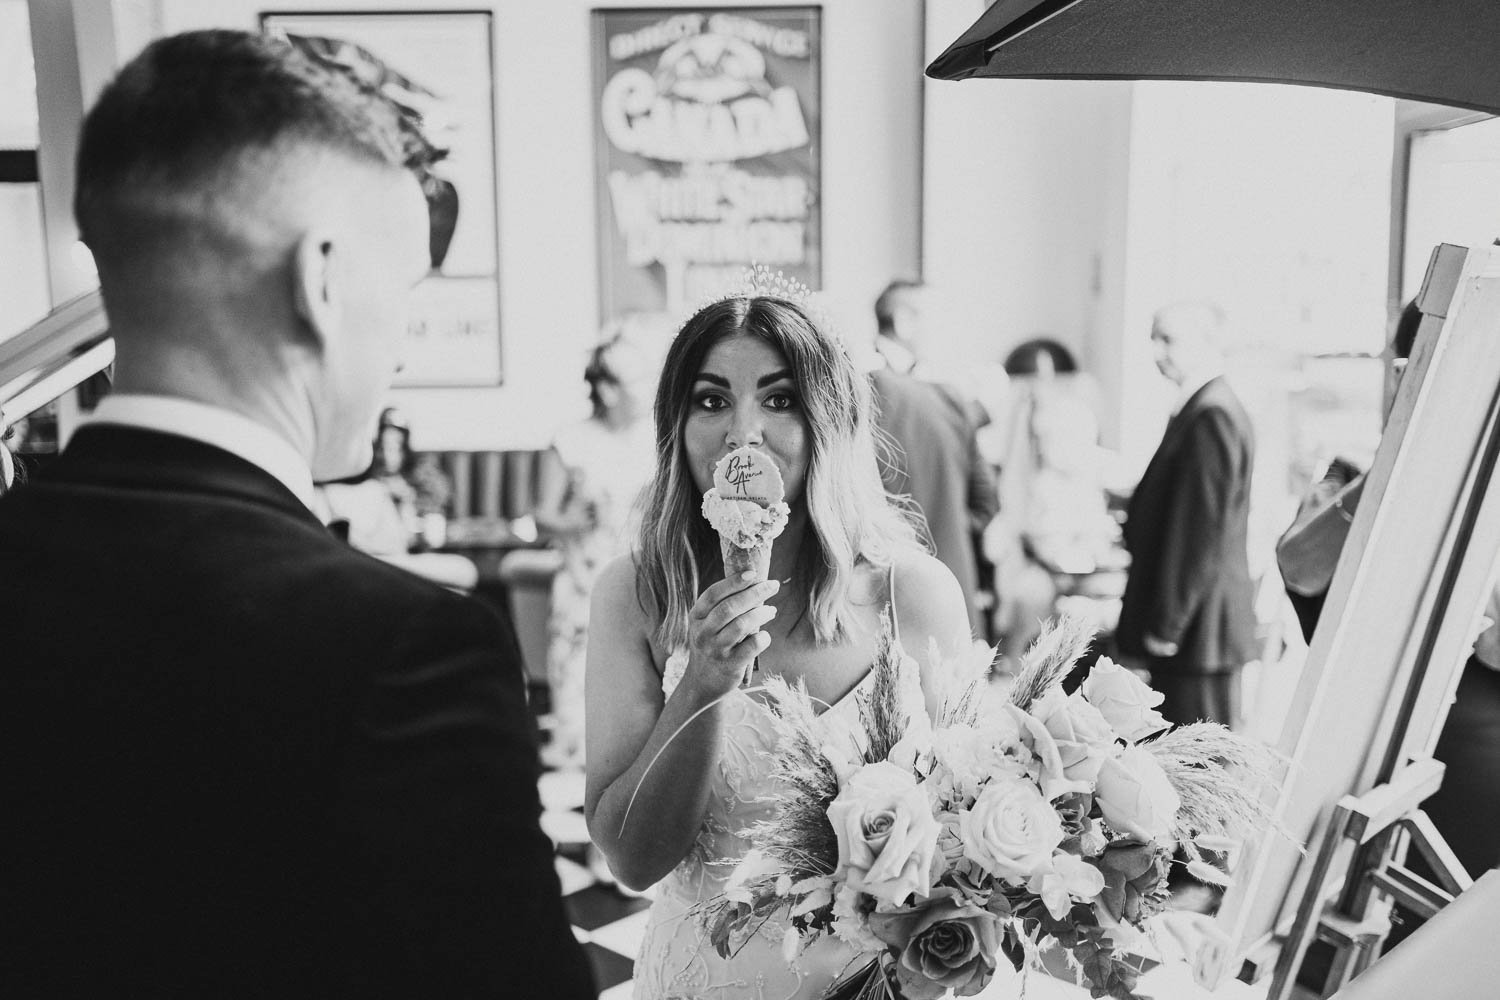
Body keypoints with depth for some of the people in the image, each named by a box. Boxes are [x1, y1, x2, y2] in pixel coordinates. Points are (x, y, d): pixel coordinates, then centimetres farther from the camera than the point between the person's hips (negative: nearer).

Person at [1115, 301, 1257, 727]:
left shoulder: (1212, 419, -18)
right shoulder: (1202, 409, 13)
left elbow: (1203, 535, -21)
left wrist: (1167, 624, -18)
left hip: (1198, 628, -10)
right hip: (1197, 628, 10)